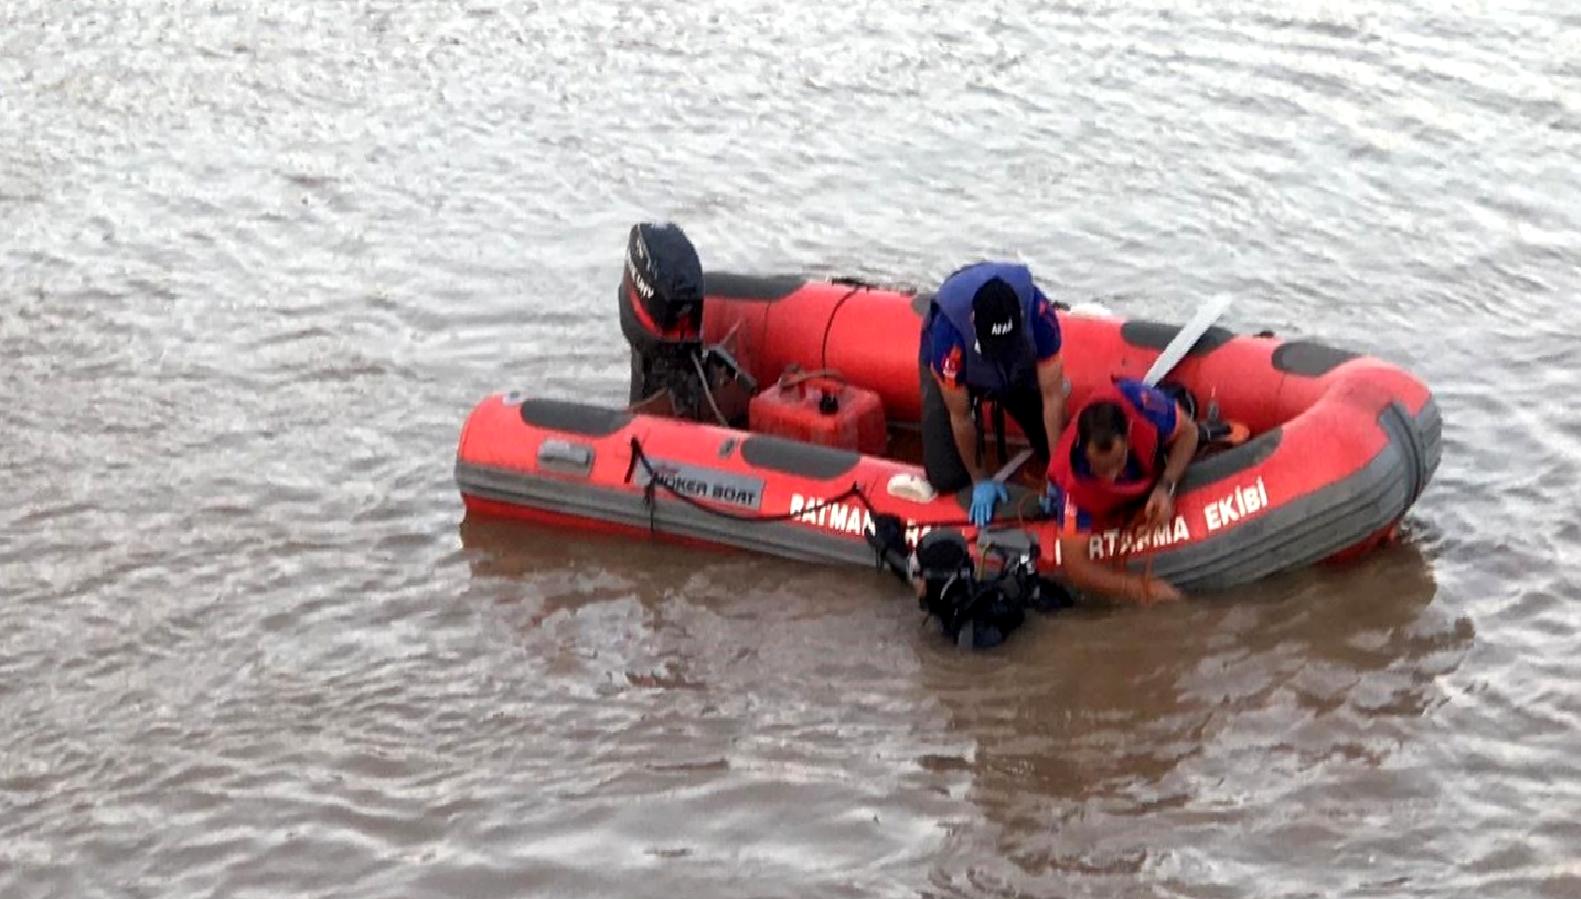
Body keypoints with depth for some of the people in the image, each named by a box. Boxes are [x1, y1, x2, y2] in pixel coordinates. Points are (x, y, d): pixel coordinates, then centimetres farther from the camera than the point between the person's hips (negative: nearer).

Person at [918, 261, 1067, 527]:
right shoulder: (947, 335, -43)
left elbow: (1052, 396, -30)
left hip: (1020, 369, 2)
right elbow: (960, 417, -28)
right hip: (956, 375, -2)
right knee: (946, 478, -11)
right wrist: (981, 480, -17)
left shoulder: (1039, 312, -39)